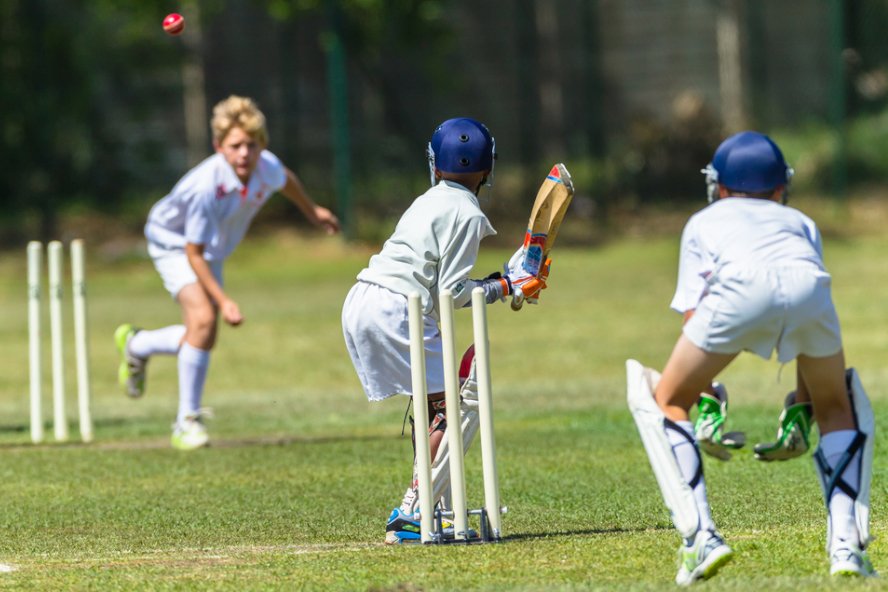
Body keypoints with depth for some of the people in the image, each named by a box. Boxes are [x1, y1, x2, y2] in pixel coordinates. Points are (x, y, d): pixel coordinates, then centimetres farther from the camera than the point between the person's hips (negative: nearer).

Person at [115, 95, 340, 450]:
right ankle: (187, 421, -15)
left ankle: (135, 345, 38)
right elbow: (193, 253, -30)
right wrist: (223, 300, -34)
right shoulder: (206, 186, -39)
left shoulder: (267, 168, -23)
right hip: (172, 241, -7)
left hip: (213, 249, 7)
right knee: (203, 318, -26)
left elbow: (287, 181, 5)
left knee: (204, 338, 8)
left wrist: (312, 211, 24)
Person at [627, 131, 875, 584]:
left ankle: (700, 537, 2)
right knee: (837, 407, 27)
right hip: (809, 288, 2)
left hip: (743, 287, -2)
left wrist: (703, 397, 27)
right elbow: (809, 331, 40)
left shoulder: (703, 223, 37)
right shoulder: (800, 222, 42)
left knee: (663, 401, 18)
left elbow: (694, 315, 25)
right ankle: (846, 546, 12)